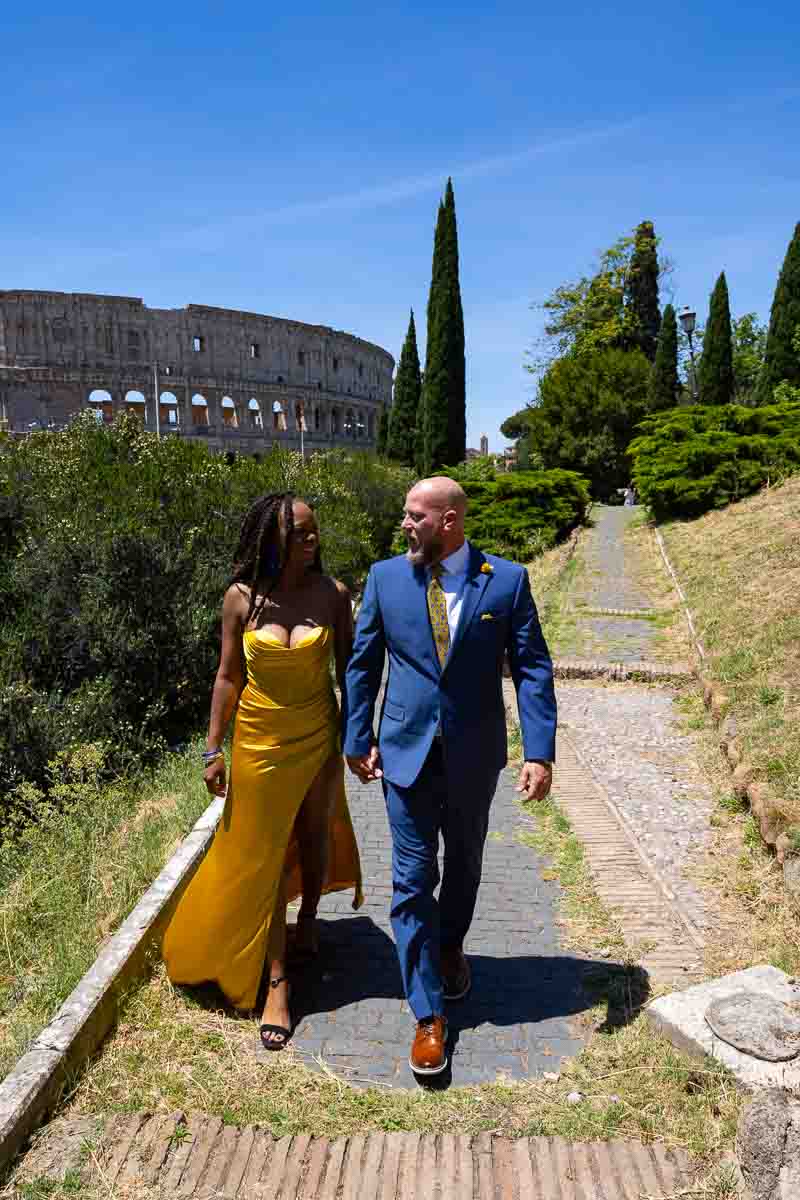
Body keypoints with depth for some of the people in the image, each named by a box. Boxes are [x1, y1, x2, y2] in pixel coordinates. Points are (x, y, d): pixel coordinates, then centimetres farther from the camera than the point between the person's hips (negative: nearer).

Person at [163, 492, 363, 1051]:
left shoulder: (332, 594, -10)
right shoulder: (241, 599, -11)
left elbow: (348, 669, -1)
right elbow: (228, 677, -3)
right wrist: (213, 749, -2)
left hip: (318, 738, 1)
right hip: (259, 741, -1)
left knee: (314, 835, 19)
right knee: (261, 855, 5)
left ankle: (308, 919, 48)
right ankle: (277, 983, 17)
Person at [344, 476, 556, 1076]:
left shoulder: (507, 579, -8)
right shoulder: (386, 577, -3)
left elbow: (533, 668, -7)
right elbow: (363, 663, 4)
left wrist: (541, 752, -13)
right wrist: (359, 739, 3)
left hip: (475, 756, 0)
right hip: (407, 752, 0)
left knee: (463, 866, 21)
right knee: (413, 880, 3)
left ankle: (451, 946, 50)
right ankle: (429, 1016, 18)